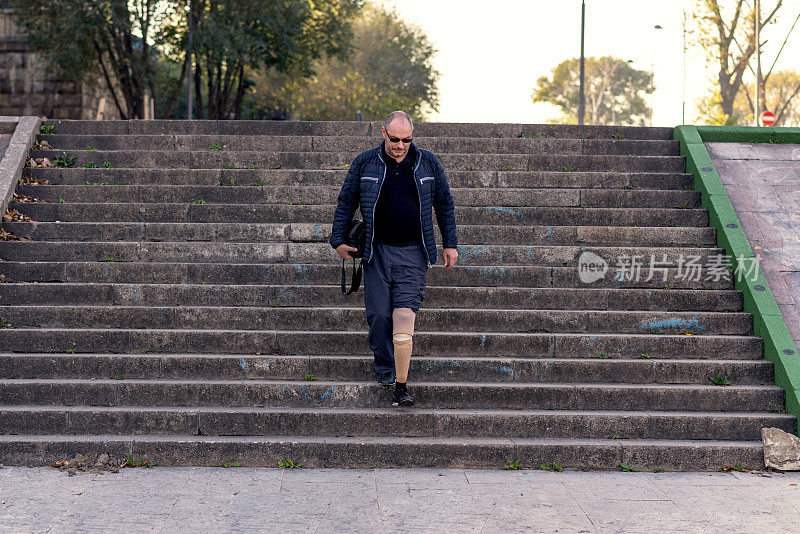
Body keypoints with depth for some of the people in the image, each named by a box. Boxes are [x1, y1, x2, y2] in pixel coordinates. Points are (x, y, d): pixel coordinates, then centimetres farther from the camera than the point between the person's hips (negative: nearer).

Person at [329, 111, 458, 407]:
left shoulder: (428, 163, 4)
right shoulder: (364, 163, 2)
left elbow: (445, 205, 14)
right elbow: (346, 202, 11)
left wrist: (450, 244, 12)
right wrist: (338, 240, 7)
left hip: (412, 252, -1)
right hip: (377, 251, 1)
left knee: (404, 315, -10)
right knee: (379, 314, -1)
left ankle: (401, 386, -9)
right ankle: (384, 367, 24)